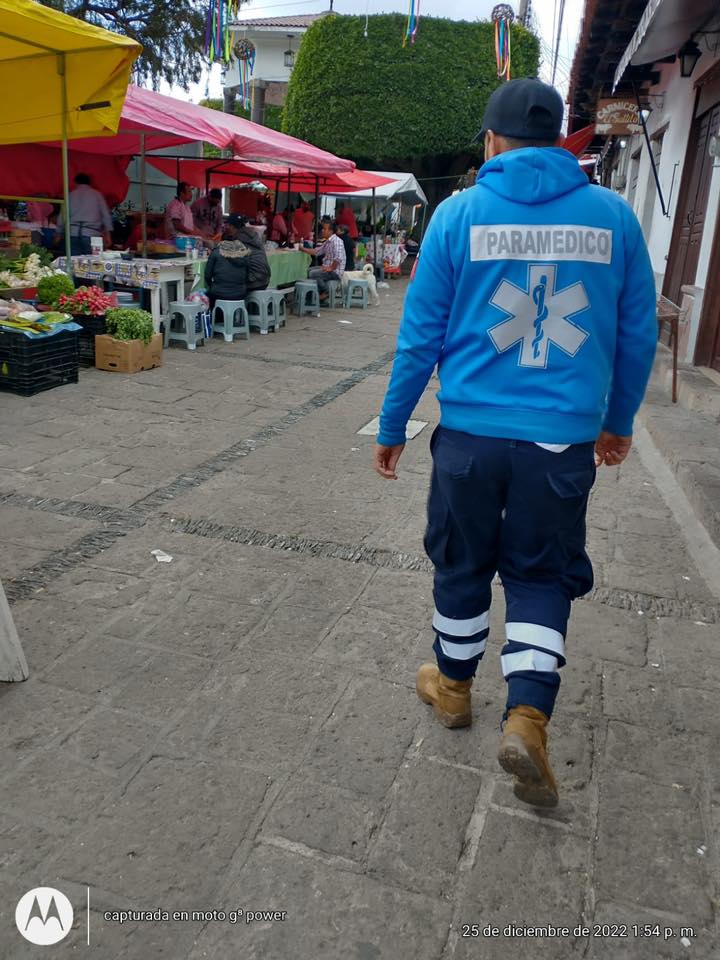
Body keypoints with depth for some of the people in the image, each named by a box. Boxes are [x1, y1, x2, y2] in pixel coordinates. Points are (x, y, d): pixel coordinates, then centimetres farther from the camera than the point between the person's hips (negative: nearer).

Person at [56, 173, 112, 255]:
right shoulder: (97, 194, 11)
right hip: (91, 234, -2)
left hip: (73, 234, 2)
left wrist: (59, 234, 25)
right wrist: (107, 234, 8)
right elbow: (106, 215, 5)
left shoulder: (71, 194, 15)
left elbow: (62, 215, 16)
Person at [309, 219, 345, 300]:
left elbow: (338, 257, -28)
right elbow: (316, 251, 17)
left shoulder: (336, 241, -17)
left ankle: (326, 292, -5)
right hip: (327, 267, 11)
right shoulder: (327, 242, 15)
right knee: (309, 270, 15)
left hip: (335, 271, -11)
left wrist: (331, 268, -20)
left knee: (313, 274, -21)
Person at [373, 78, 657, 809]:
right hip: (563, 440, 1)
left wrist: (391, 427, 8)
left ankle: (453, 687, 37)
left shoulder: (460, 213, -3)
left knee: (462, 565, 18)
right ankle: (527, 717, 4)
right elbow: (637, 335, 7)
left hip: (471, 432, 0)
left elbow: (419, 334, -2)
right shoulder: (613, 216, 1)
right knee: (543, 577, 15)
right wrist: (619, 421, 22)